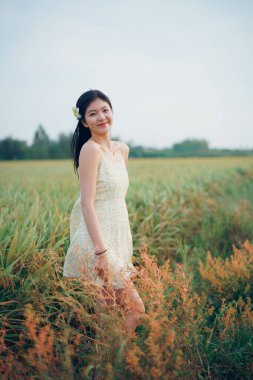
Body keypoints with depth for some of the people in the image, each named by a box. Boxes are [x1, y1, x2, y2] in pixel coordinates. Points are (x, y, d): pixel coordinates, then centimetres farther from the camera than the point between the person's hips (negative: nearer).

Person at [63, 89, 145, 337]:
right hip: (98, 240, -8)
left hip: (117, 238, 8)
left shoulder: (122, 149, 11)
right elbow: (87, 203, -19)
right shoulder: (91, 149, -14)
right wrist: (101, 250, -23)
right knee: (135, 309, -4)